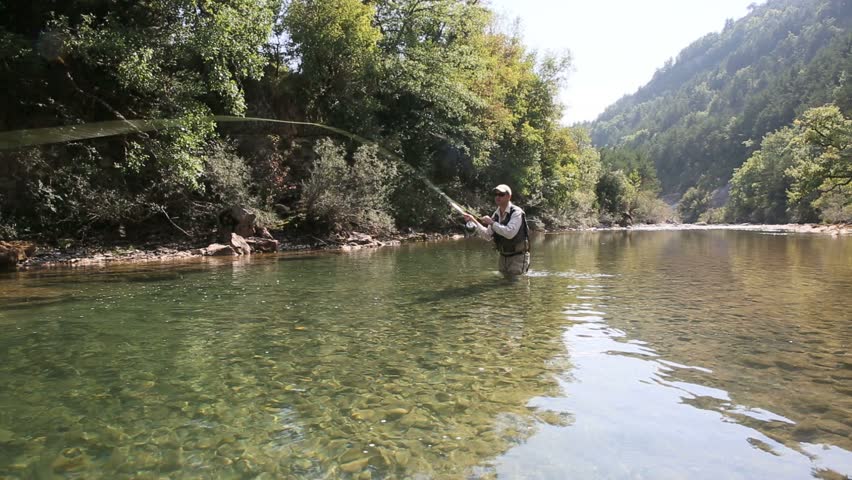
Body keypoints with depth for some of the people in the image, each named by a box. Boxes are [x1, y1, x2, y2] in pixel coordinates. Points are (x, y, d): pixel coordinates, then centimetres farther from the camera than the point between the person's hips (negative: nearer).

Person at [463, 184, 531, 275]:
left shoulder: (516, 212, -16)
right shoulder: (496, 214, 6)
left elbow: (510, 233, -31)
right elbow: (488, 235, 9)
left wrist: (492, 223, -25)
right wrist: (474, 222, 0)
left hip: (518, 257, -7)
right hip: (503, 257, 7)